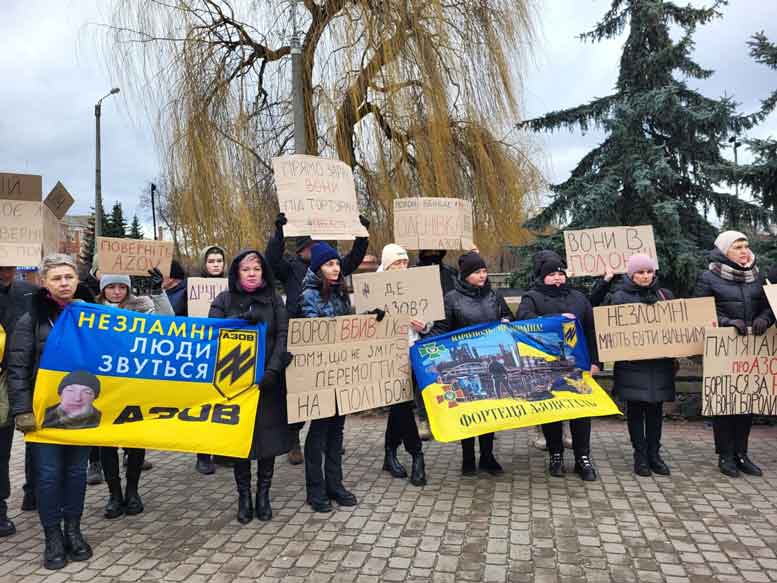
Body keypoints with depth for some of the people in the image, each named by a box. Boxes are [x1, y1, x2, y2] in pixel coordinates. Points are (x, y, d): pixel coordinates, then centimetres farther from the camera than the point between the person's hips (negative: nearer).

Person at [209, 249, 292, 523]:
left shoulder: (274, 300, 6)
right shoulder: (224, 300, 6)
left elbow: (283, 336, -3)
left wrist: (273, 369, -16)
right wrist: (241, 319, -21)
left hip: (268, 380, 1)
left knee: (268, 436, 4)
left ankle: (263, 494, 20)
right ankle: (244, 496, 19)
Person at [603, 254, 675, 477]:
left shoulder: (665, 295, 11)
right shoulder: (619, 297, 0)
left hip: (660, 362, 3)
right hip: (632, 363, -3)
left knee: (656, 408, 9)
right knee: (636, 408, 2)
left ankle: (654, 453, 20)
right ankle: (640, 456, 12)